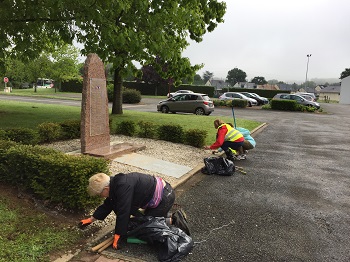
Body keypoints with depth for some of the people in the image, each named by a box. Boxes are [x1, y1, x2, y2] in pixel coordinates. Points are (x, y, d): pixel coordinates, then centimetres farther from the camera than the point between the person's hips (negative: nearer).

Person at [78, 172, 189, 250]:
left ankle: (173, 220, 0)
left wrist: (118, 236, -17)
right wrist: (91, 219, 20)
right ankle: (175, 217, 18)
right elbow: (107, 205, 16)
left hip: (165, 196, -10)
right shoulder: (115, 184, 4)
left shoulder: (123, 187, -28)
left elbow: (123, 212, -26)